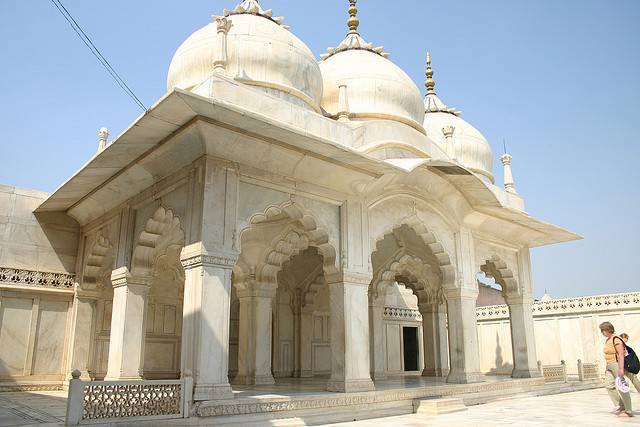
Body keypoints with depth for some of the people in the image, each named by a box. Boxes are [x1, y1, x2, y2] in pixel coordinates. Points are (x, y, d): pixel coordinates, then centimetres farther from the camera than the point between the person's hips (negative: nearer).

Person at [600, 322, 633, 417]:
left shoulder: (616, 339, -16)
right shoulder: (608, 340, 14)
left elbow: (621, 354, -21)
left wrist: (621, 368, -26)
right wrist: (607, 368, 23)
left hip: (617, 364, -10)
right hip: (610, 366, 10)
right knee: (609, 385, 6)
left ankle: (628, 411, 3)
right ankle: (621, 406, 14)